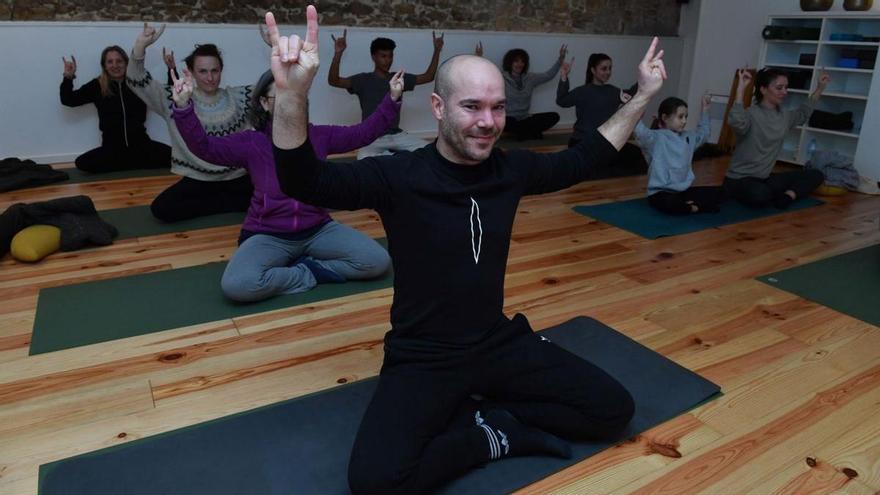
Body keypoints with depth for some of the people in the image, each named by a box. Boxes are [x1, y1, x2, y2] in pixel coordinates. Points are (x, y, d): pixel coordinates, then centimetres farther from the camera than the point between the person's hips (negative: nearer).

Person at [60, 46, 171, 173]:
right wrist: (68, 77, -4)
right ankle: (136, 163, -11)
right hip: (112, 148, 1)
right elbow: (68, 100, 10)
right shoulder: (97, 86, 5)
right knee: (82, 163, -25)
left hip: (140, 145, -1)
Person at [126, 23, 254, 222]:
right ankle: (230, 203, -6)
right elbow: (137, 81, -11)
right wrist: (141, 45, -30)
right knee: (161, 208, -23)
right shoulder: (176, 100, -3)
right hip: (197, 181, 1)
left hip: (237, 178, 0)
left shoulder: (239, 97, 1)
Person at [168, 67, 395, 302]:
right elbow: (204, 147, -15)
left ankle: (301, 268, -4)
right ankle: (313, 273, -11)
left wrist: (392, 99, -5)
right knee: (236, 284, -32)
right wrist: (183, 107, -31)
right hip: (268, 236, -2)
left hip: (317, 230, 2)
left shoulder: (319, 135, 2)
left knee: (378, 261, -16)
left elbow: (364, 132, 4)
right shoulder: (251, 143, -5)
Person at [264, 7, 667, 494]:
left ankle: (483, 414, 2)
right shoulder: (399, 176, -15)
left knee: (614, 408, -3)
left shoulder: (512, 169, 0)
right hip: (422, 359, -4)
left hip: (500, 343, 5)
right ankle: (494, 433, -4)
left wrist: (642, 96, 16)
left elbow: (581, 159, 16)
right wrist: (292, 94, -44)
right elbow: (304, 181, -26)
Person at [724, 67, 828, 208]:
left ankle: (789, 195, -17)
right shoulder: (751, 114, -17)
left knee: (815, 175, 4)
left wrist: (819, 89, 26)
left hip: (765, 178, 8)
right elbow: (735, 123, -43)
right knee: (761, 195, -39)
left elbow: (802, 113, 33)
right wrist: (741, 88, -41)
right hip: (739, 180, -8)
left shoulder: (784, 116, 8)